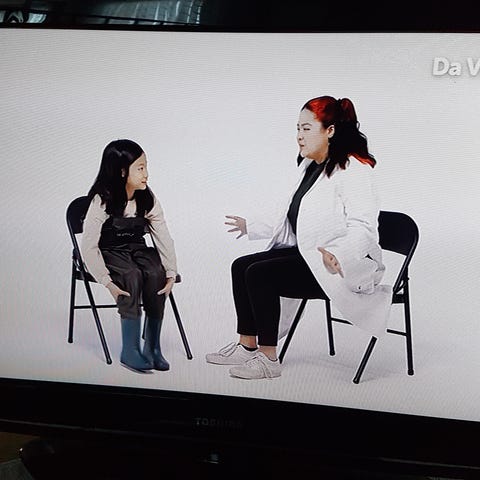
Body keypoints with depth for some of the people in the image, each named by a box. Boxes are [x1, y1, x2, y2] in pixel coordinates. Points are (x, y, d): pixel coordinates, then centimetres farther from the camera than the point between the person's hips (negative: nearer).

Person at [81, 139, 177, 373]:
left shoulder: (147, 199, -4)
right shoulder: (102, 201, -17)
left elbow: (164, 238, -7)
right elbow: (89, 246, -21)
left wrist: (171, 274, -20)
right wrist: (107, 282, -31)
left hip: (138, 250, 4)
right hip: (109, 254, -4)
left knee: (156, 273, -27)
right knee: (132, 276, -33)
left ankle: (152, 346, -17)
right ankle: (130, 350, -25)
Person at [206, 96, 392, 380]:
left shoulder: (354, 170, -14)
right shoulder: (310, 167, 16)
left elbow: (363, 229, -24)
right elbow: (292, 225, 21)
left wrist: (337, 255, -41)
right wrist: (250, 228, 25)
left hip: (345, 265, -10)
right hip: (306, 253, 10)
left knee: (260, 273, -23)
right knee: (242, 266, -2)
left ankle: (268, 359, -12)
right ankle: (247, 346, 5)